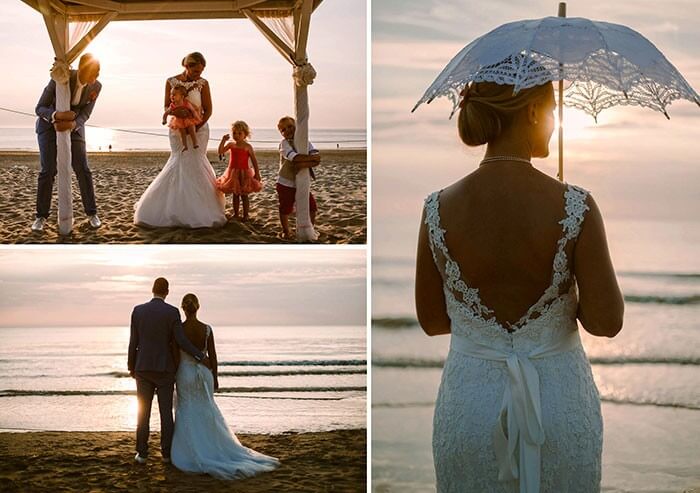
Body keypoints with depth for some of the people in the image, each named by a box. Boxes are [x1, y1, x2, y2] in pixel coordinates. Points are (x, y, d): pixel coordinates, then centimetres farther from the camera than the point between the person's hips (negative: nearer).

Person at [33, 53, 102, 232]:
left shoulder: (96, 87, -18)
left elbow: (84, 115, -15)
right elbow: (40, 108, -23)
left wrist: (72, 125, -38)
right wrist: (57, 115, -44)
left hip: (74, 127, 3)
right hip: (49, 125, -3)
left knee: (83, 170, -5)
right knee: (48, 171, -12)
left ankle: (91, 213, 8)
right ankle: (41, 216, 0)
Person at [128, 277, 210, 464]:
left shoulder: (138, 310, -2)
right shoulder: (172, 312, -9)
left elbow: (133, 342, 0)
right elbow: (181, 341, -13)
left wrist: (131, 367, 11)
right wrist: (200, 356, -1)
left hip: (143, 368, 1)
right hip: (165, 368, -1)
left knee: (143, 412, 6)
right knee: (166, 412, 6)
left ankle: (142, 453, 5)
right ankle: (166, 453, 8)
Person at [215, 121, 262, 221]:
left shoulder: (248, 147, -8)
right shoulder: (231, 145, 2)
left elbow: (254, 161, -5)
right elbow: (220, 152, -8)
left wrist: (257, 173, -9)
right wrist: (223, 140, -16)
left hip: (244, 173, -4)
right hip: (233, 173, 4)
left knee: (244, 195, 4)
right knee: (235, 195, 13)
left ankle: (245, 215, 12)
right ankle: (235, 214, 23)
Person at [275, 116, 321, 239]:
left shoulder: (306, 143, 0)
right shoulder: (284, 143, -10)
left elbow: (317, 160, -14)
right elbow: (294, 157, -29)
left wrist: (304, 164, -29)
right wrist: (310, 158, -28)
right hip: (286, 183, -3)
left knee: (312, 206, 3)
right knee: (285, 209, 7)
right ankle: (285, 231, 27)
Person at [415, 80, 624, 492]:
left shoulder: (439, 210, -10)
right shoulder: (576, 207, -15)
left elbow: (431, 321, 0)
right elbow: (607, 322, -13)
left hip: (469, 403, 1)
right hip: (560, 401, -1)